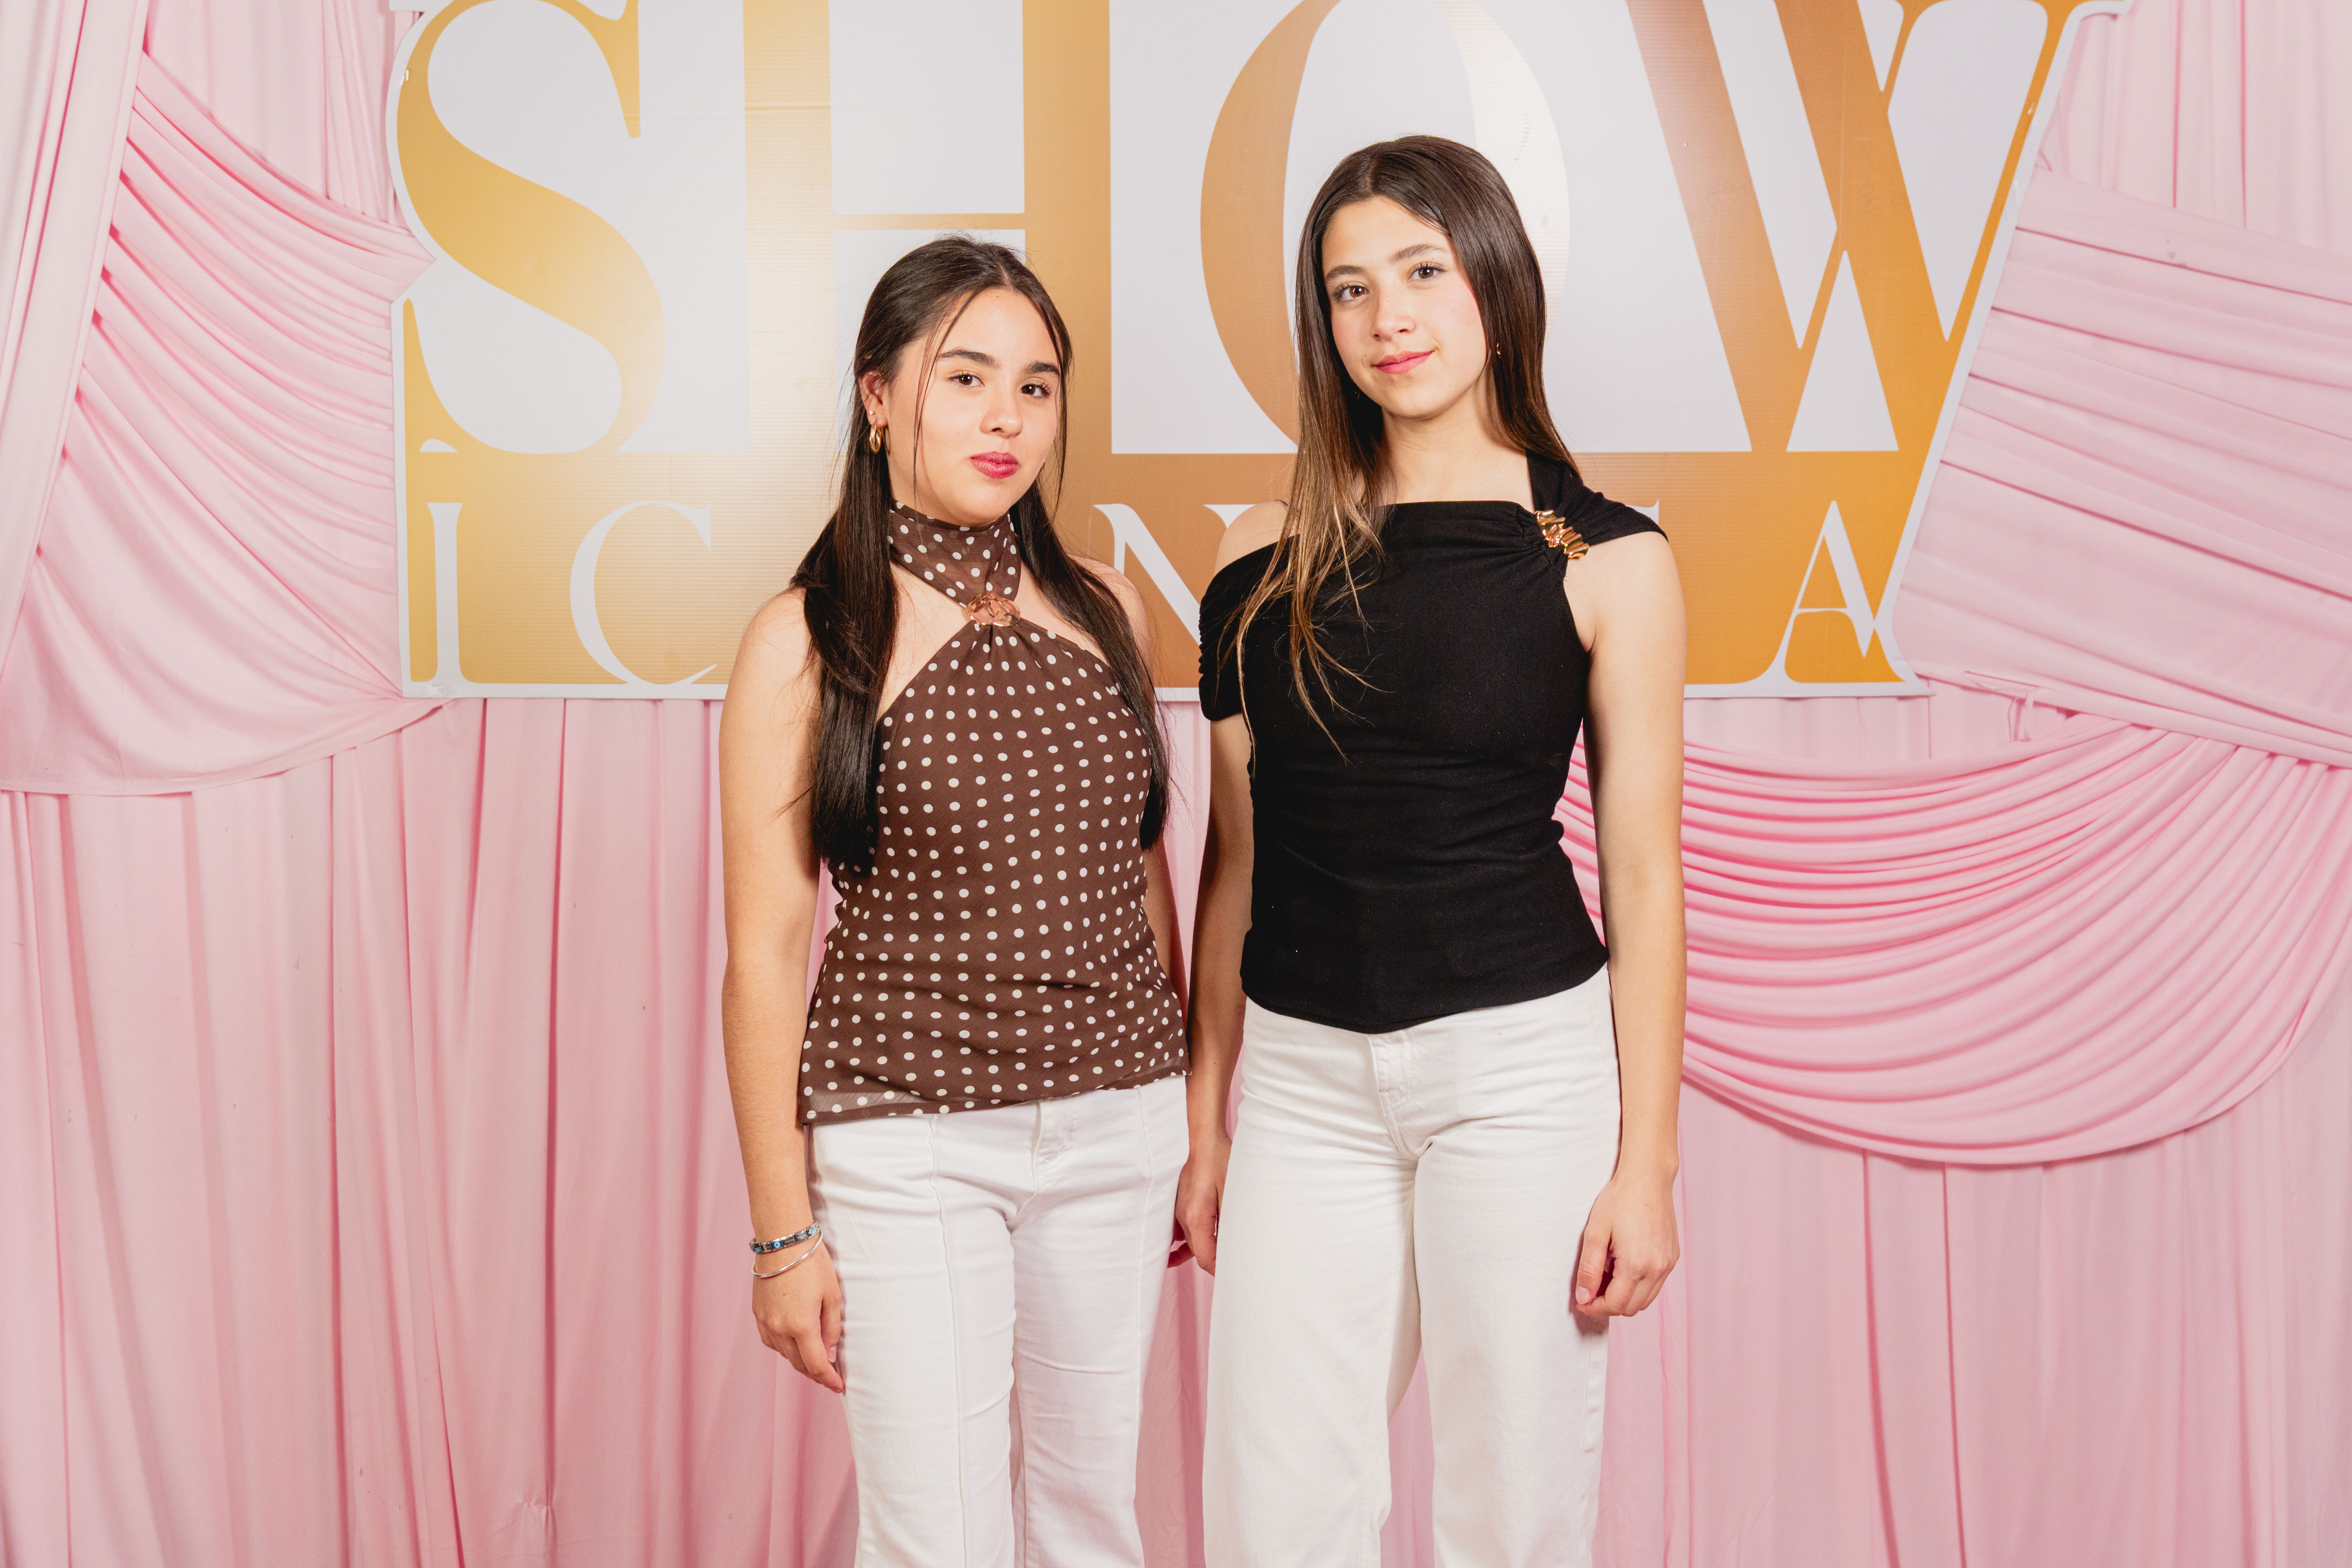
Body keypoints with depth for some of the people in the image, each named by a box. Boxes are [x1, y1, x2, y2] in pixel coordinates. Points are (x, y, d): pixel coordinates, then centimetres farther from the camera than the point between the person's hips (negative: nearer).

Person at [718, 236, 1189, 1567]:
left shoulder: (1105, 606, 4)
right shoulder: (807, 644, -8)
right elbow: (768, 948, -7)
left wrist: (1194, 1119, 13)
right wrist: (783, 1229, -6)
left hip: (1117, 1123, 4)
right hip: (909, 1148, -4)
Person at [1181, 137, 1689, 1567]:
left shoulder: (1603, 560, -2)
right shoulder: (1271, 556, 6)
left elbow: (1643, 875, -1)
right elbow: (1235, 863, 10)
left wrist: (1646, 1160, -4)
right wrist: (1205, 1118, 11)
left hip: (1522, 1066, -2)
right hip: (1304, 1076, 3)